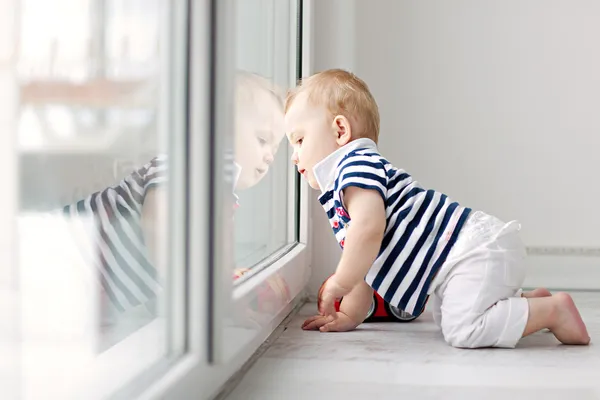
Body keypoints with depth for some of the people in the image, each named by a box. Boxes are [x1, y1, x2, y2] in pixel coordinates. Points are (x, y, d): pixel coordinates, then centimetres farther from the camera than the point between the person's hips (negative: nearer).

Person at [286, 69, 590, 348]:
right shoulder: (337, 195, 22)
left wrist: (338, 283, -16)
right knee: (447, 319, 27)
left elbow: (369, 228, -28)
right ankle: (531, 302, 24)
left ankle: (553, 309, -11)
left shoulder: (357, 165, -12)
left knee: (463, 329, -24)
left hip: (475, 250, -11)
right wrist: (349, 316, 21)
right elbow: (367, 260, 25)